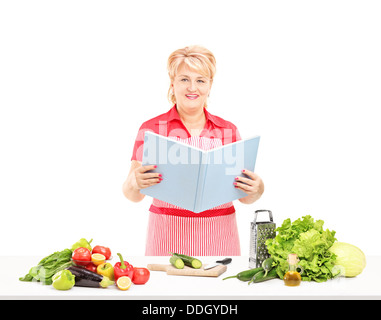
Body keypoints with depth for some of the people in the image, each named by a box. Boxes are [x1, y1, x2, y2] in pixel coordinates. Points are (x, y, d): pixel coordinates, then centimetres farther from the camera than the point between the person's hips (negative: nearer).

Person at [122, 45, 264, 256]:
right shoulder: (152, 128, 0)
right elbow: (132, 194, -2)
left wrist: (256, 189, -12)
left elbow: (244, 196, 9)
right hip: (169, 238, -1)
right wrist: (135, 183, -23)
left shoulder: (228, 131, 7)